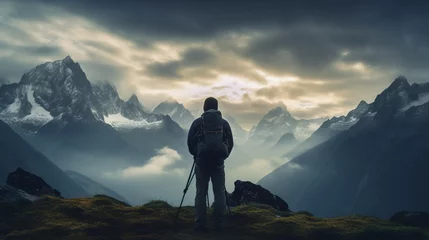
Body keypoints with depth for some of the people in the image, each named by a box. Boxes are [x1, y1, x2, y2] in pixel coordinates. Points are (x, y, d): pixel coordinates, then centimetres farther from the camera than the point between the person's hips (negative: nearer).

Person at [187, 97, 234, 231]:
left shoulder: (198, 122, 3)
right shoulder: (224, 123, 7)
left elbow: (190, 141, 5)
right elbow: (230, 142, 8)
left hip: (201, 161, 0)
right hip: (218, 161, 1)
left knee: (201, 193, 4)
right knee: (219, 192, 6)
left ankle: (200, 224, 3)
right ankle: (218, 223, 5)